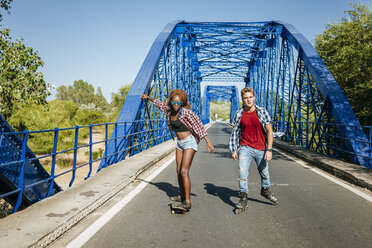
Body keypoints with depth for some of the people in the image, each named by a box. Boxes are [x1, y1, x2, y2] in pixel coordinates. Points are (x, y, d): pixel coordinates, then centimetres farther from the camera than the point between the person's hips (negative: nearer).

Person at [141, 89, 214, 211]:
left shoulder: (185, 112, -18)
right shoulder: (169, 110, 1)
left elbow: (198, 125, -17)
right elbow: (159, 103, 22)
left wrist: (208, 141, -19)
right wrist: (148, 97, 33)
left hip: (189, 142, -7)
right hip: (179, 143, 7)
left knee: (184, 171, -15)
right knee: (179, 171, 12)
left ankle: (187, 202, -13)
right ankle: (182, 196, 28)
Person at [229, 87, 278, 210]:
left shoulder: (262, 112, -7)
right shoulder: (238, 114, -4)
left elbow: (269, 131, -6)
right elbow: (234, 132, 5)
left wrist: (269, 149, -13)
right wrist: (233, 150, 3)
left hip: (261, 149, 1)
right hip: (245, 148, 0)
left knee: (264, 173, 17)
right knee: (242, 172, -15)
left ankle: (265, 190, 45)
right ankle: (243, 198, -1)